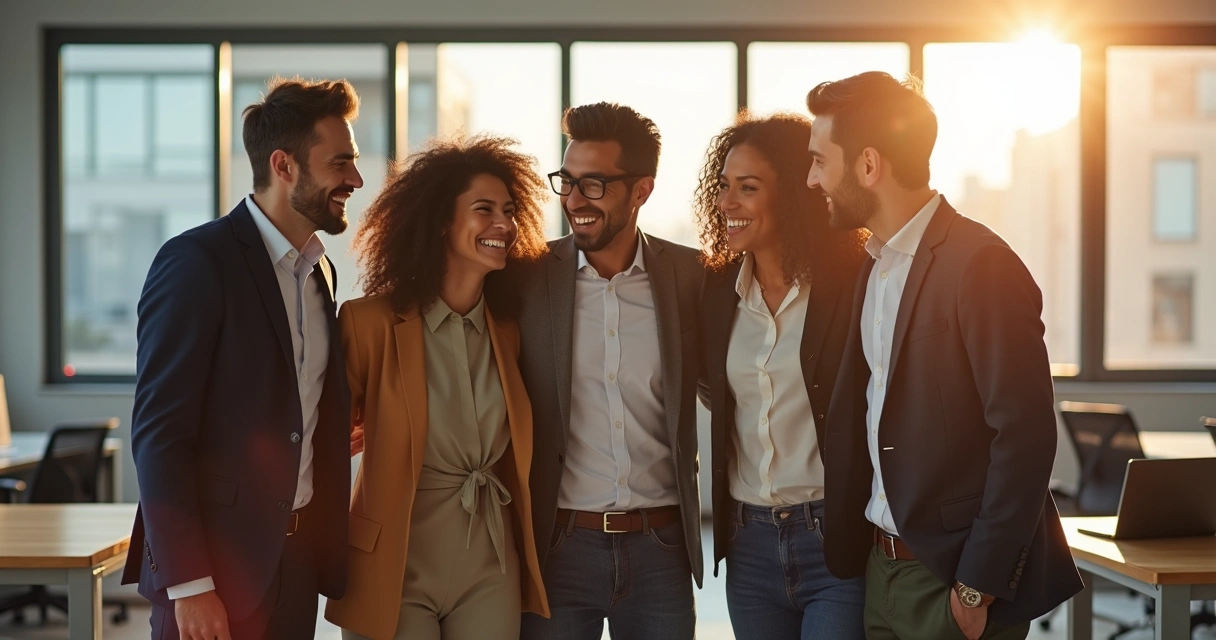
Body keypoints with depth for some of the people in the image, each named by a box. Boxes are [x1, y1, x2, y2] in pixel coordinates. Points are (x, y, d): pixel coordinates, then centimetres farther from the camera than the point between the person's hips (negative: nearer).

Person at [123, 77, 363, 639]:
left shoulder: (320, 271, 13)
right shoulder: (197, 262, -11)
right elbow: (158, 433, -15)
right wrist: (188, 585, -18)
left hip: (299, 558, 7)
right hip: (218, 566, -7)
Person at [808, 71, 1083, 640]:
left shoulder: (980, 264, -15)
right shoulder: (874, 265, 10)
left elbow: (1025, 434, -18)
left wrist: (977, 590, -18)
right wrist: (851, 549, 6)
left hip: (950, 578, -7)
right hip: (882, 566, 8)